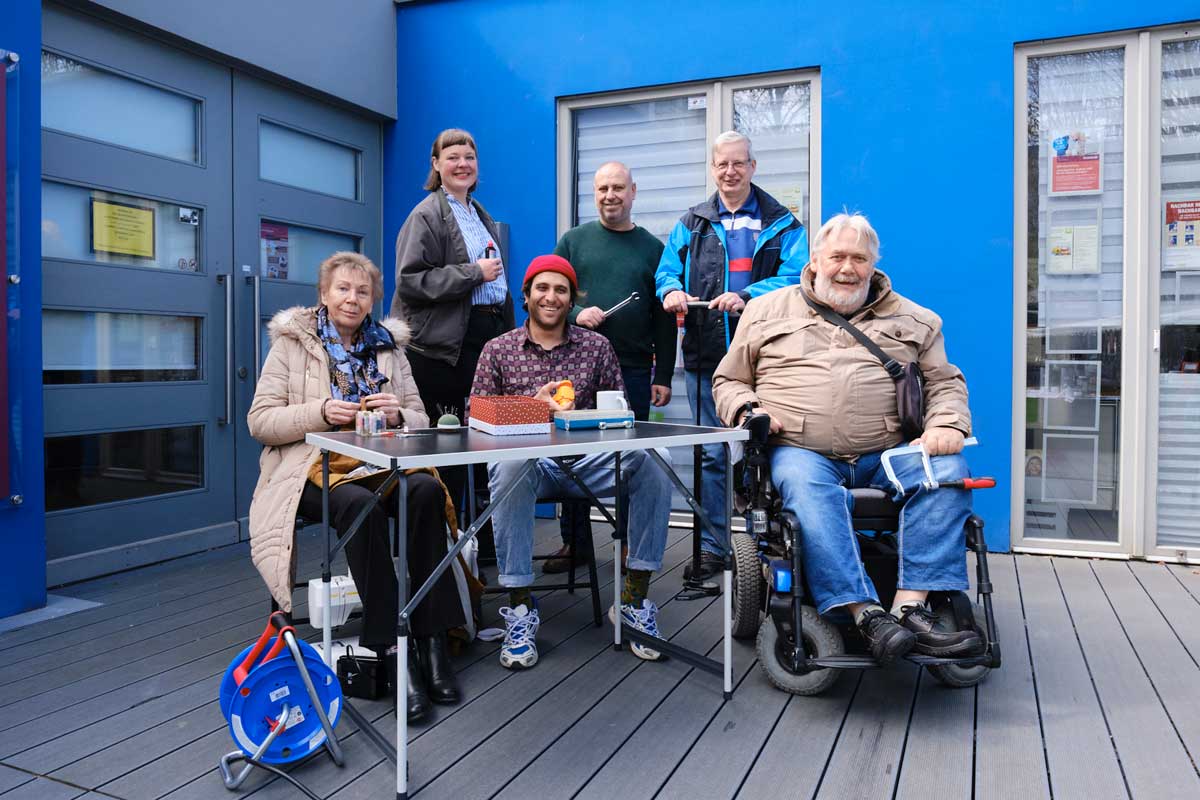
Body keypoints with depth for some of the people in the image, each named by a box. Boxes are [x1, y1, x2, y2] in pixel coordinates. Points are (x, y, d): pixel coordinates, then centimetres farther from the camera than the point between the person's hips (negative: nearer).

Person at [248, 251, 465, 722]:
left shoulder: (389, 347, 17)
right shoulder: (291, 344, 8)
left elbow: (420, 419, 15)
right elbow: (260, 422, 1)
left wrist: (398, 415, -9)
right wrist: (321, 412, -15)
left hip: (380, 463, 3)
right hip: (315, 467, -3)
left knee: (427, 490, -30)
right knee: (360, 504, -36)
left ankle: (432, 638, -27)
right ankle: (390, 648, -32)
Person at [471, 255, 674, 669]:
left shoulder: (597, 347, 12)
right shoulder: (498, 349, 10)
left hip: (586, 461, 2)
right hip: (528, 458, -1)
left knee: (653, 458, -27)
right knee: (510, 466, -38)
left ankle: (634, 597, -16)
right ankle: (519, 606, -26)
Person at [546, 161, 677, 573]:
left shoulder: (653, 248, 10)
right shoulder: (574, 240, 10)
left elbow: (665, 319, 7)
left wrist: (663, 376, 2)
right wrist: (575, 314, -13)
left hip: (633, 371, 0)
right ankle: (575, 542, 17)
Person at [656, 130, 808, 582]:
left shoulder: (781, 223, 7)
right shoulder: (691, 223, 16)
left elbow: (793, 276, -6)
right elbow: (667, 270, 11)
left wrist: (746, 296, -22)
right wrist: (672, 291, -13)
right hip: (705, 357, 2)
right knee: (711, 454, 6)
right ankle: (711, 547, 15)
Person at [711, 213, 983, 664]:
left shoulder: (912, 319, 21)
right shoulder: (766, 311, 17)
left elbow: (944, 382, 20)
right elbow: (728, 381, 20)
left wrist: (947, 424, -2)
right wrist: (748, 409, -3)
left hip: (887, 455, 2)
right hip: (800, 452, -2)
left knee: (947, 471, -27)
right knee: (804, 484, -37)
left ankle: (911, 608, -31)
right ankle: (866, 614, -41)